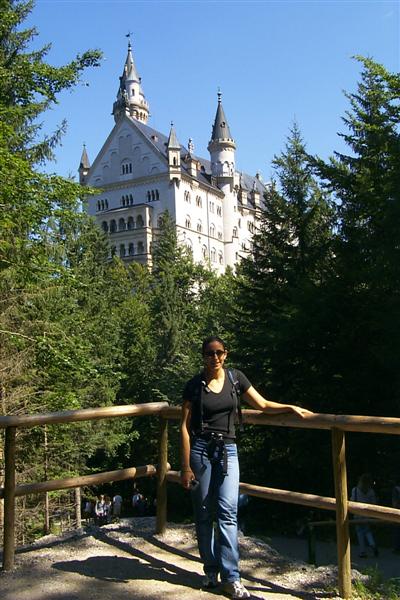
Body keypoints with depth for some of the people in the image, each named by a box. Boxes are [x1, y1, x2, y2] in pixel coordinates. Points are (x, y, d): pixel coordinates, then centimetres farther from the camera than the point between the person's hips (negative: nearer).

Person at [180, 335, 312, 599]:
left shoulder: (235, 378, 4)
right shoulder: (195, 385, -2)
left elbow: (263, 405, 11)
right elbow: (185, 426, -2)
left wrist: (291, 407, -4)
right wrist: (186, 466, -6)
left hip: (227, 450, 1)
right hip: (200, 449, -1)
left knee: (227, 512, -7)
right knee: (204, 513, 4)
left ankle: (231, 578, -3)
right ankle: (211, 570, 19)